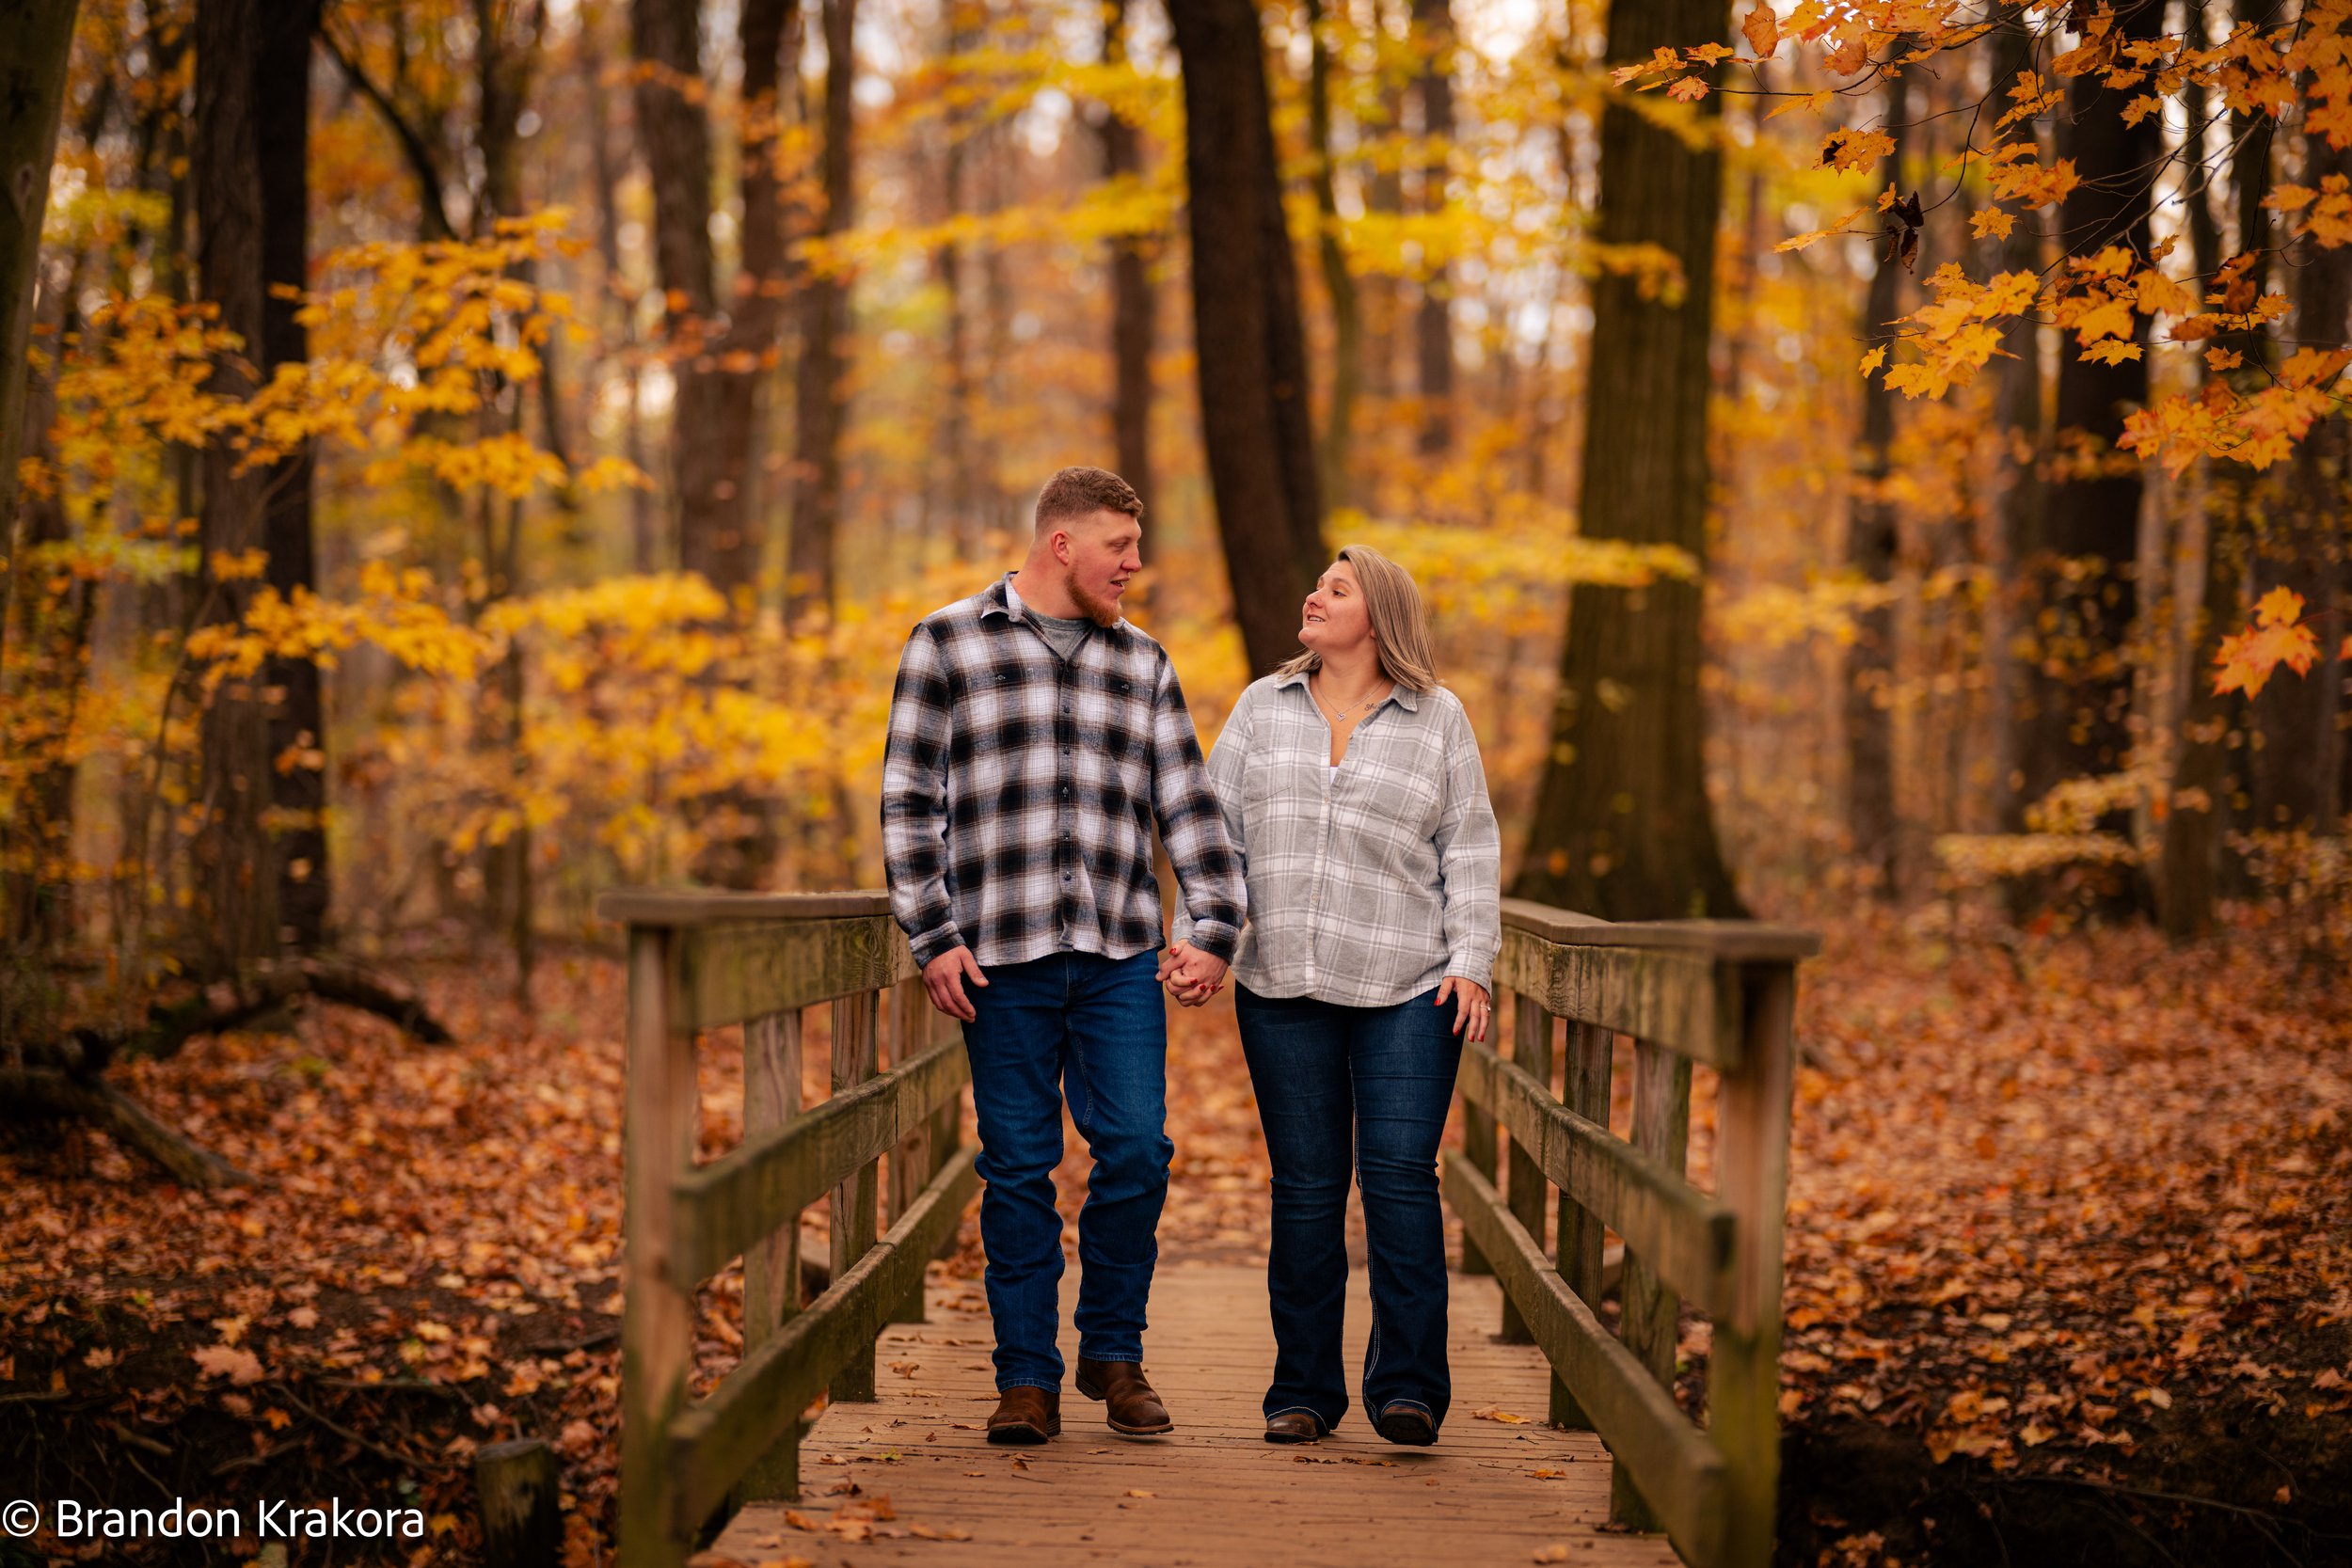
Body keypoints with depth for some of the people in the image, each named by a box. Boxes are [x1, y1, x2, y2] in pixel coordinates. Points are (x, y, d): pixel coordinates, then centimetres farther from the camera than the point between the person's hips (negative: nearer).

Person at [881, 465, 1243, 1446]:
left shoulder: (1142, 666, 15)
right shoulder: (948, 646, 4)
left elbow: (1189, 807, 12)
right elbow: (910, 802, 2)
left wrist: (1213, 932, 1)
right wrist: (931, 937, -6)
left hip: (1121, 959, 3)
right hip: (1000, 960, -2)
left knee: (1136, 1152, -5)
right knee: (1019, 1169, 1)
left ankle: (1113, 1354, 14)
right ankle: (1027, 1378, 11)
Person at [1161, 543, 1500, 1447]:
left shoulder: (1438, 718, 8)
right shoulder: (1262, 709, 14)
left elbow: (1470, 849, 7)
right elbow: (1219, 831, 12)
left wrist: (1470, 962, -3)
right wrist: (1193, 939, 1)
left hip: (1408, 993, -2)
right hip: (1283, 991, 2)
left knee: (1401, 1175, -9)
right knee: (1305, 1187, 3)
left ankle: (1407, 1386, -4)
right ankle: (1303, 1391, 11)